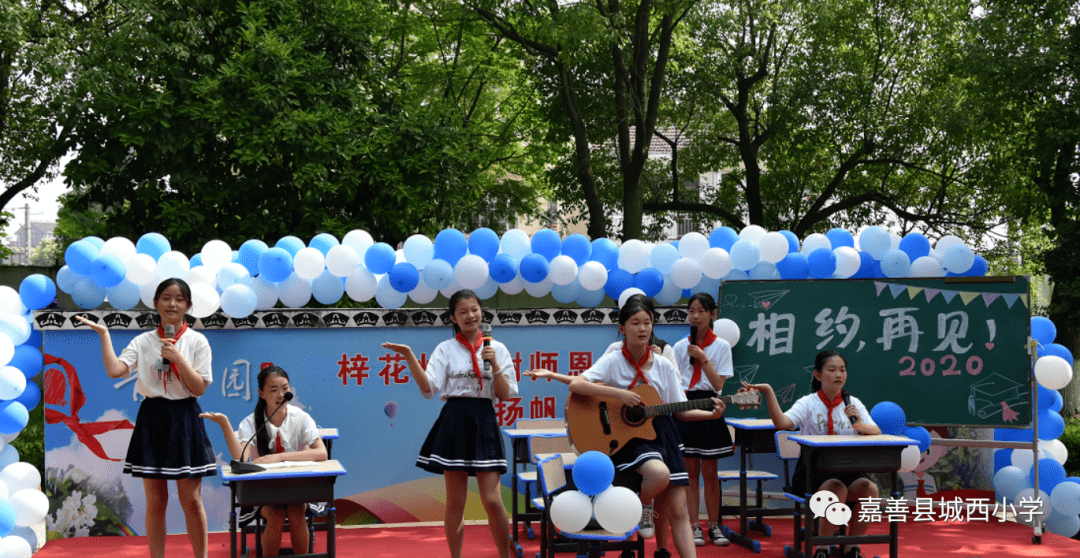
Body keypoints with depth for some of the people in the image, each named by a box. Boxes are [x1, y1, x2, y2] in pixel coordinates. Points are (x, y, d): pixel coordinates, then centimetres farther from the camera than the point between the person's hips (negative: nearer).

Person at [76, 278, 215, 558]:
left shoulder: (197, 341, 2)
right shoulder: (143, 341, 5)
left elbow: (199, 388, -4)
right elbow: (114, 370, -11)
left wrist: (177, 358, -13)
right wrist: (104, 333, -7)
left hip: (184, 419, -1)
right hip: (152, 417, 2)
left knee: (191, 500, -1)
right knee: (155, 501, 4)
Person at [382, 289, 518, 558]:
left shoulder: (497, 349, 7)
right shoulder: (446, 349, 6)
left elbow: (505, 395, 3)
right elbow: (428, 388, -5)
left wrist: (494, 364, -10)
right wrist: (410, 357, -13)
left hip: (484, 424, 0)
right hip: (454, 422, 0)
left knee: (492, 500, -5)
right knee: (455, 501, 3)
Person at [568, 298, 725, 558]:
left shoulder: (664, 367, 7)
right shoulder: (613, 362, -4)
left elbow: (681, 410, 9)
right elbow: (575, 385, -19)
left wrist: (711, 414, -9)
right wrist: (619, 393, -26)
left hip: (662, 436, 4)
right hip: (627, 437, -4)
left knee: (677, 511, -4)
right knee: (660, 474, -33)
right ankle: (643, 506, 0)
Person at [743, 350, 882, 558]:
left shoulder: (853, 404, 12)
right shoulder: (808, 404, 2)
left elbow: (876, 432, 1)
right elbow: (782, 422, -16)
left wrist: (860, 424, -20)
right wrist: (769, 393, -28)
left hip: (846, 469, 3)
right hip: (813, 469, -3)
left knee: (869, 488, -27)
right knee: (836, 488, -34)